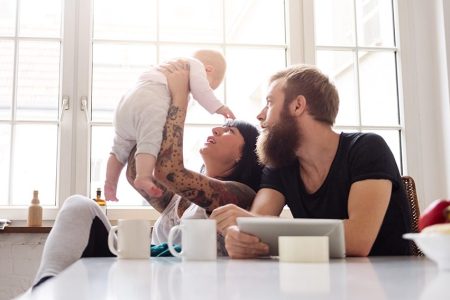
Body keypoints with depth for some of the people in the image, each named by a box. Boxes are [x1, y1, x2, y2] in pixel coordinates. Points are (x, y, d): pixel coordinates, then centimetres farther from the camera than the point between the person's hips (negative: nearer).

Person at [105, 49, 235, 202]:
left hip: (127, 101, 10)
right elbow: (200, 89, -5)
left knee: (122, 146, 15)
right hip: (149, 103, -10)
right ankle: (143, 177, -42)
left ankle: (110, 184, 18)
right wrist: (218, 107, 1)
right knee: (151, 141, -24)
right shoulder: (196, 64, 13)